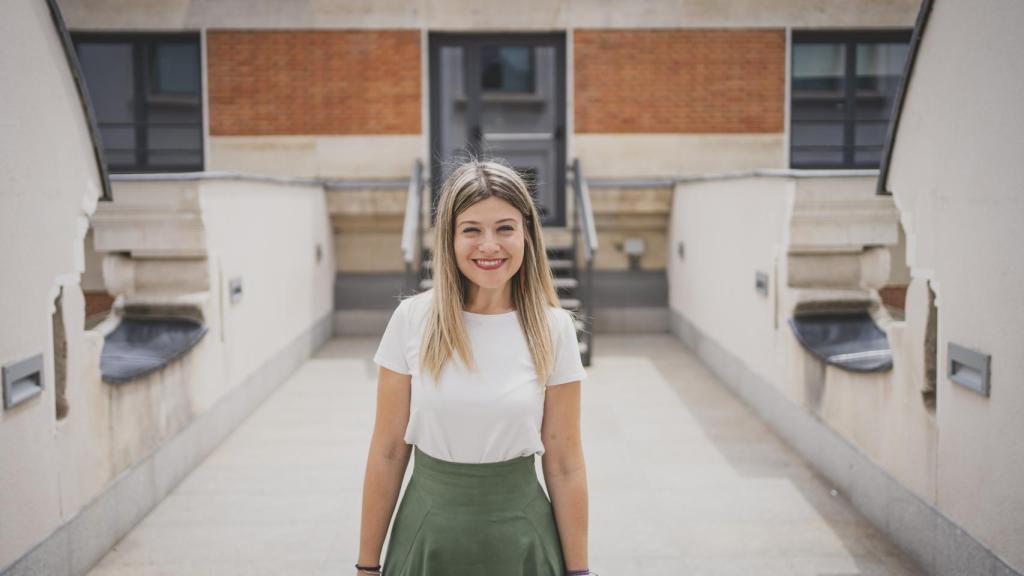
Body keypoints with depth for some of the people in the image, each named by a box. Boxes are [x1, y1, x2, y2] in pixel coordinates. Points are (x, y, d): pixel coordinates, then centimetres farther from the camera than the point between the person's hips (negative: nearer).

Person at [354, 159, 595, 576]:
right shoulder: (411, 320, -8)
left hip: (520, 540, 0)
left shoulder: (554, 330, -8)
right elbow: (387, 452, -3)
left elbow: (565, 465, -4)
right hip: (427, 536, 0)